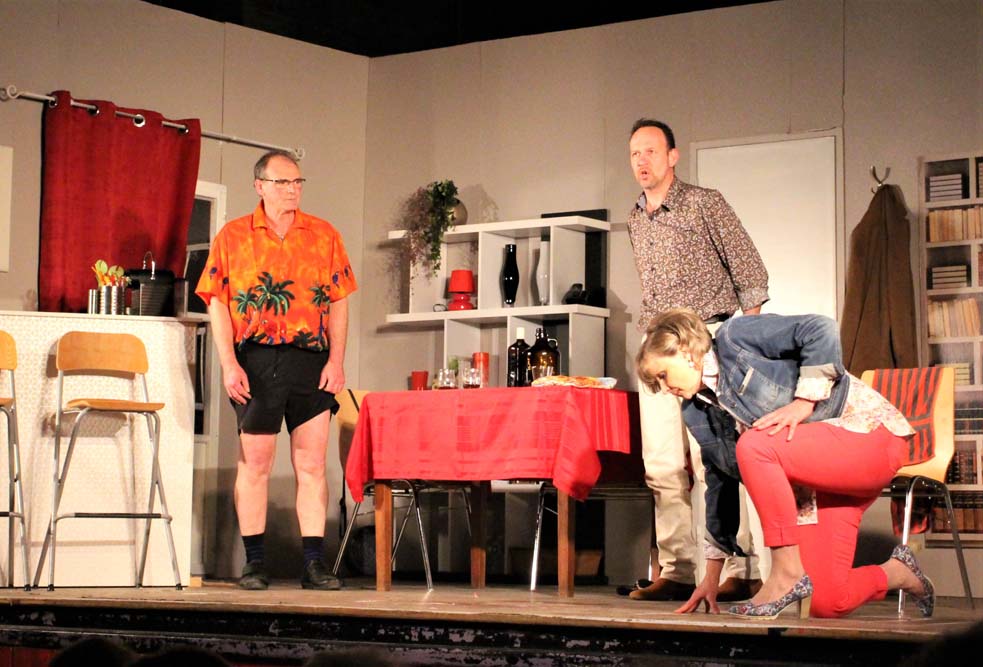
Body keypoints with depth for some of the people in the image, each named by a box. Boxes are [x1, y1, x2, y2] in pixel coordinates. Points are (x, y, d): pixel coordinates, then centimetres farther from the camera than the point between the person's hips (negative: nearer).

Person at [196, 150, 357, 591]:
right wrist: (229, 364, -7)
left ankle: (314, 563, 4)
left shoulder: (324, 236, 10)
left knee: (311, 464, 0)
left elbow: (338, 303, 8)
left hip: (312, 360, 1)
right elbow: (218, 304, 2)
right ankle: (254, 562, 11)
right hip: (256, 360, -1)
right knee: (254, 462, 3)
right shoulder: (232, 237, 6)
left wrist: (336, 361, -2)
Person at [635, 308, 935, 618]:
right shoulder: (696, 415, 12)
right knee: (826, 604, -5)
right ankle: (897, 573, 26)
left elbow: (820, 331, -20)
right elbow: (719, 483, 18)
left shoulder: (734, 338, -10)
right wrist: (711, 576, 19)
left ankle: (788, 573, -19)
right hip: (816, 480, 8)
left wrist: (803, 403, -21)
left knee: (754, 445, -31)